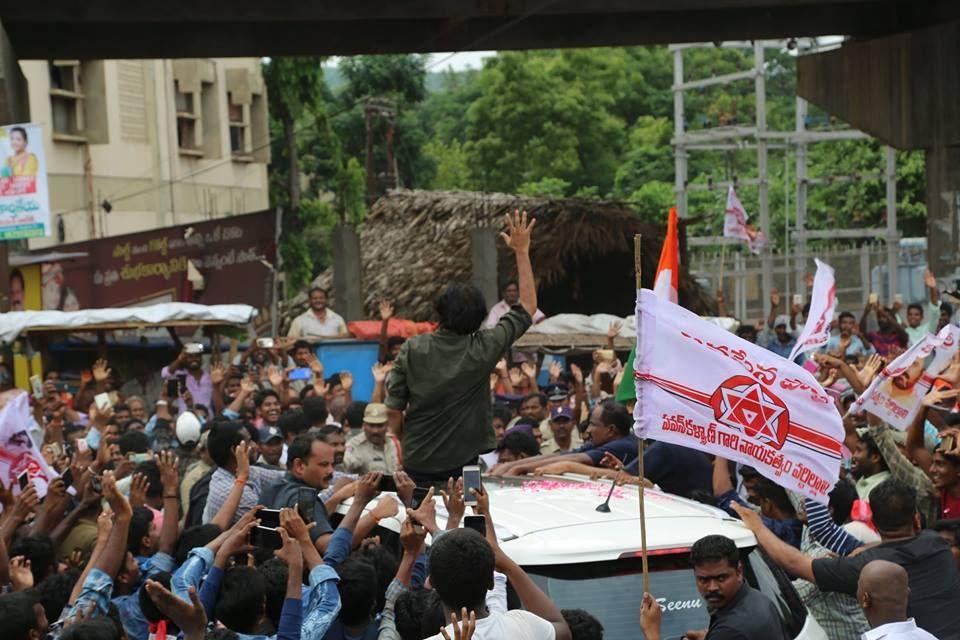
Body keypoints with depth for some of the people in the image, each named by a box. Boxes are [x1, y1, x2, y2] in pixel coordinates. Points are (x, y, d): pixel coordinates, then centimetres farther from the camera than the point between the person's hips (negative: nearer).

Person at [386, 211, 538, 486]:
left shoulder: (412, 349, -9)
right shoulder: (482, 349, -11)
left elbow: (394, 409, -4)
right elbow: (528, 305, 1)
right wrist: (522, 251, 5)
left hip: (417, 465, 1)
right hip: (466, 462, -1)